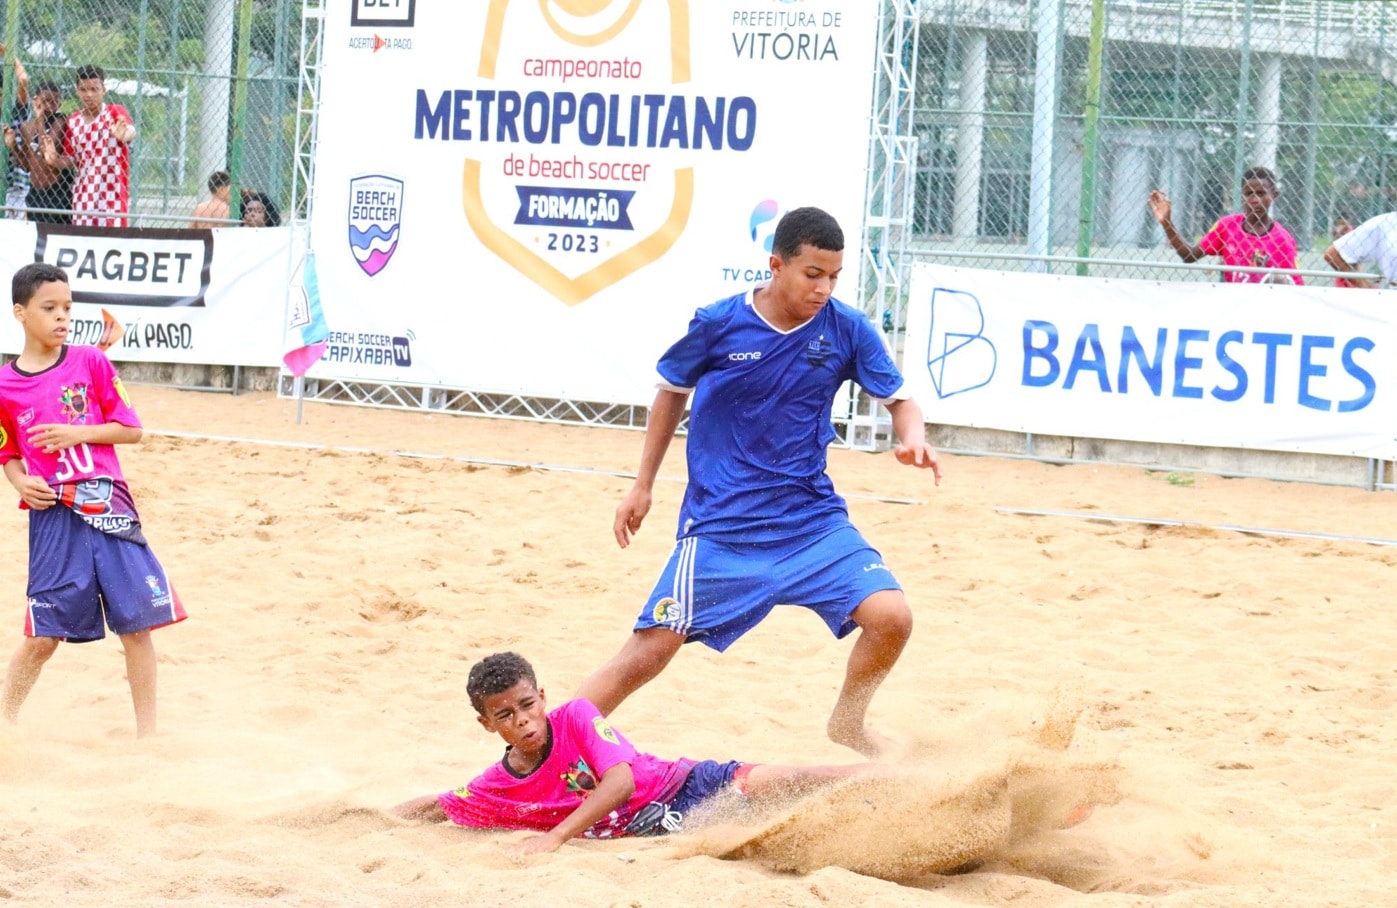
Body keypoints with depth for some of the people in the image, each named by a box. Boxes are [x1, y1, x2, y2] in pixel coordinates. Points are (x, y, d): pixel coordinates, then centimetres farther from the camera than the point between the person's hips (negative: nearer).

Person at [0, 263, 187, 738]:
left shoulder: (91, 363, 2)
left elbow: (131, 429, 4)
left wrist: (78, 433, -10)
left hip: (109, 508, 1)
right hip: (53, 517, -1)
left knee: (137, 623, 1)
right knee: (44, 635, -1)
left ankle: (148, 733, 12)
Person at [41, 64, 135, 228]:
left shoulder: (116, 113, -4)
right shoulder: (73, 120, 11)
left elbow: (131, 131, -25)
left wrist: (125, 134, -49)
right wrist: (54, 160, -5)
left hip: (113, 196, -5)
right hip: (82, 199, 5)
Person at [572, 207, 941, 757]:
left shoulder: (846, 330, -4)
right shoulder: (717, 325, -8)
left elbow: (899, 400, 6)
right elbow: (673, 392, 10)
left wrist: (913, 439, -19)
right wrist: (642, 485, 15)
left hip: (813, 520, 2)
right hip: (719, 526, -2)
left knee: (891, 618, -16)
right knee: (650, 652, -10)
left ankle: (847, 725, 12)